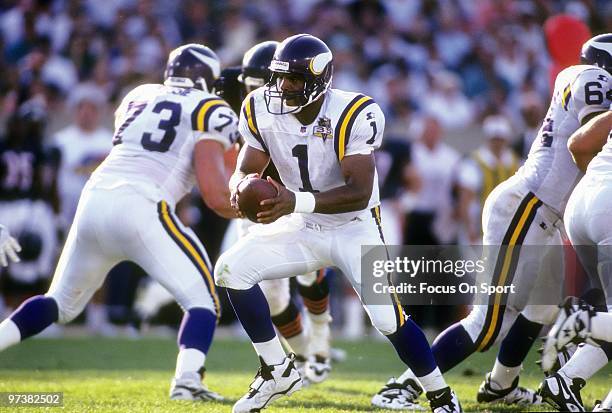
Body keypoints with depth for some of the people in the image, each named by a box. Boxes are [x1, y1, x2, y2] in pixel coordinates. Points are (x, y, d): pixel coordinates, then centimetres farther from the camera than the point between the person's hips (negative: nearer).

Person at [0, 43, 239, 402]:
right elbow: (216, 195, -4)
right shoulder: (209, 111, 6)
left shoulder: (139, 97, 23)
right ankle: (187, 380, -18)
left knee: (61, 304, 23)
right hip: (141, 209, -6)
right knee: (203, 299, 4)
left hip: (95, 199, 6)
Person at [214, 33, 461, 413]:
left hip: (354, 228, -5)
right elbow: (247, 170, -4)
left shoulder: (354, 115, -26)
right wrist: (241, 188, -31)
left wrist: (296, 202, -46)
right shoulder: (263, 110, -11)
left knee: (387, 317, -18)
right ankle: (278, 372, 0)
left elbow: (359, 193, -32)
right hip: (303, 227, 5)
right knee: (231, 269, -14)